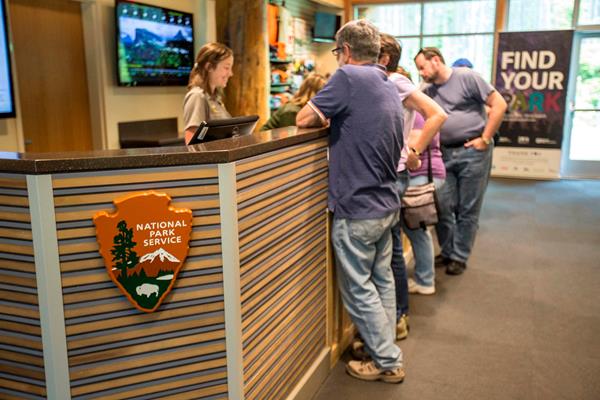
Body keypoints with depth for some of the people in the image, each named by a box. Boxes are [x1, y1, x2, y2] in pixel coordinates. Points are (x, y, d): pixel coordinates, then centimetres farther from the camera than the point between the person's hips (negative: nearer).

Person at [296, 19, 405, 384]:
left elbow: (304, 120, -13)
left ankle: (389, 362, 16)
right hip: (387, 204, 9)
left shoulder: (349, 77, -17)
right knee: (381, 279, 19)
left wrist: (327, 118, 5)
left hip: (357, 208, -9)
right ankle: (384, 347, 33)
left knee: (358, 288, 5)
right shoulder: (390, 87, 10)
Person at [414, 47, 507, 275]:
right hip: (445, 153, 5)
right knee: (442, 206, 5)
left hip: (472, 152, -5)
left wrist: (485, 139, -9)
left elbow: (499, 104, -7)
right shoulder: (427, 91, 11)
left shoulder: (467, 77, -5)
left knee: (468, 210, 4)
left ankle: (460, 257, 17)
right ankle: (447, 252, 24)